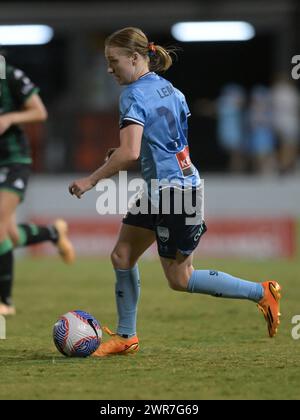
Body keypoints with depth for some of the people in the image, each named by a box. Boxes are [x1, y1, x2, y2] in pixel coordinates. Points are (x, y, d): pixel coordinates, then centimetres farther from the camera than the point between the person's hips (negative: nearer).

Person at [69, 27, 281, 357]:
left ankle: (263, 293, 7)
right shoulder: (168, 88, 9)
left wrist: (91, 180, -20)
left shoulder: (134, 95, -19)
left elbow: (129, 153, -29)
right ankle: (126, 336, 16)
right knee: (122, 255, 10)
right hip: (156, 192, 10)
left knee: (180, 279, 1)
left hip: (172, 191, -10)